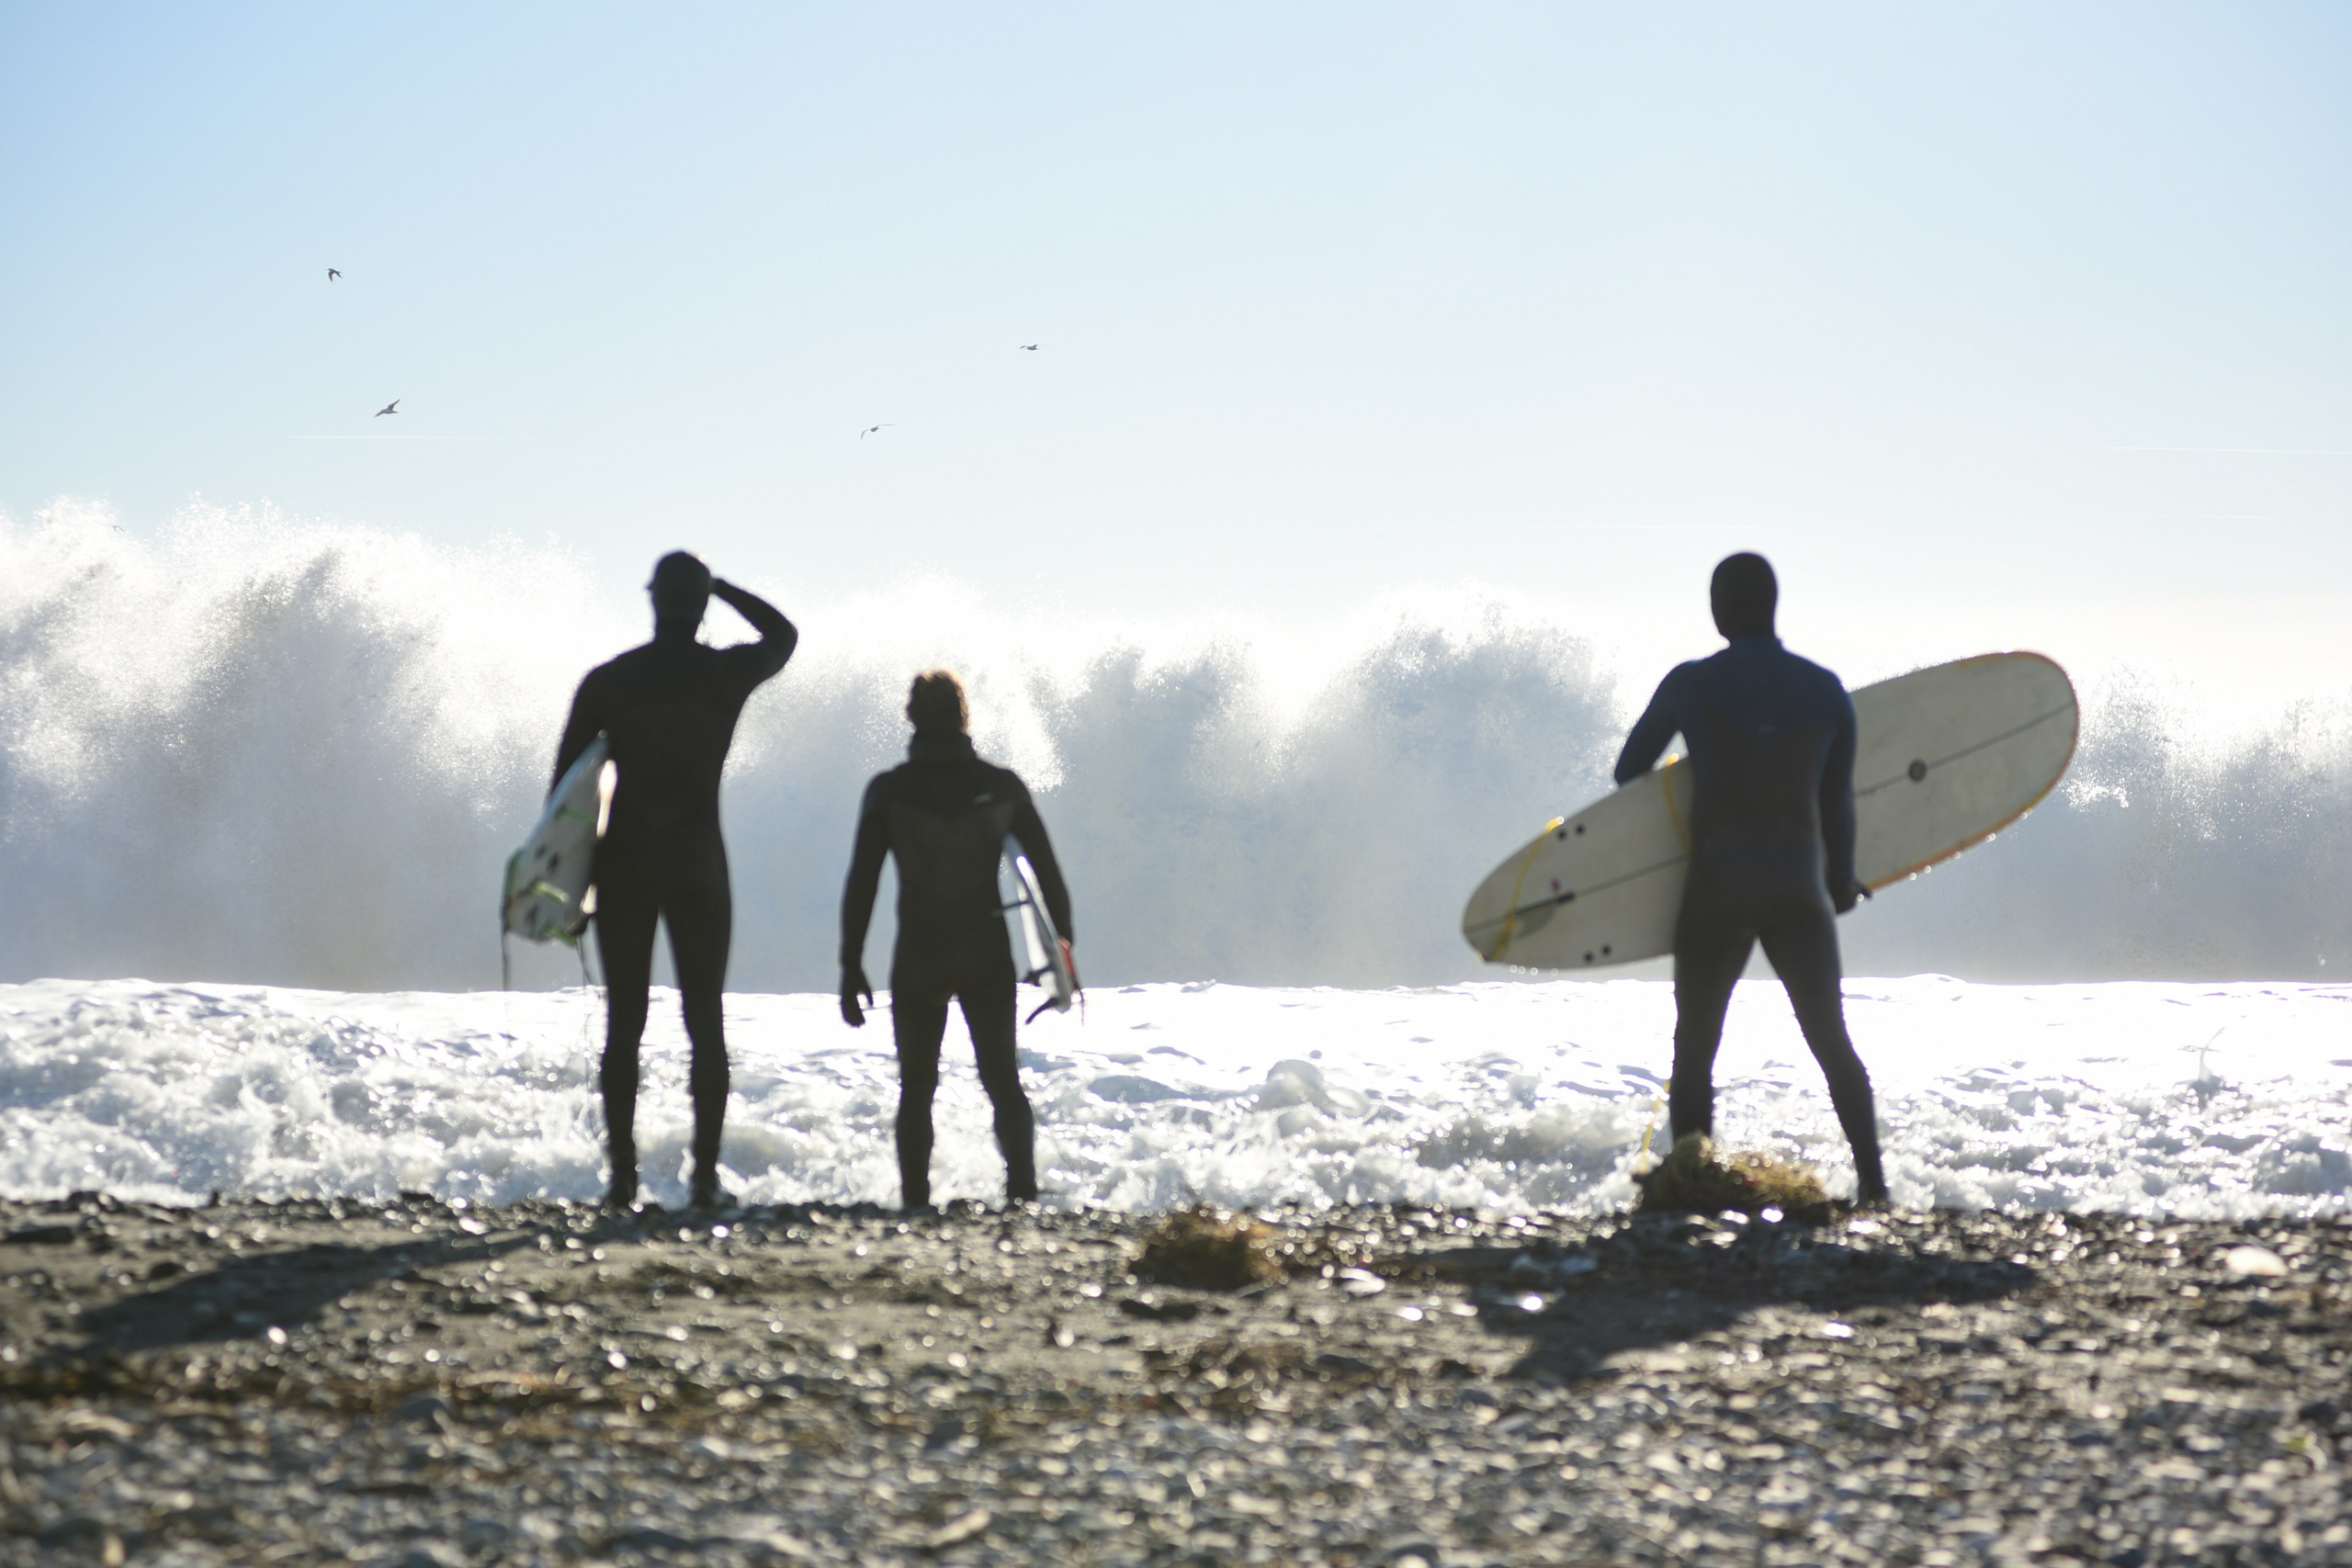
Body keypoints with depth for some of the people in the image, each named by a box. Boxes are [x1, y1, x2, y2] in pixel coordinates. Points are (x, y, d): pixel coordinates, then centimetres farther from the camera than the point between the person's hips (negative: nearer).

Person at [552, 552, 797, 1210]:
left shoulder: (606, 681, -1)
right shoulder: (727, 674, -2)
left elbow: (567, 778, 0)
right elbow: (783, 635, 21)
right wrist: (719, 586, 22)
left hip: (624, 865, 1)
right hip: (699, 865, -1)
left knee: (623, 1025, 4)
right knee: (707, 1024, 4)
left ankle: (623, 1175, -1)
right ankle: (706, 1175, -1)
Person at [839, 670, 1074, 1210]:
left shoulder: (888, 791, -5)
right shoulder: (1002, 786, 0)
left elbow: (861, 882, -5)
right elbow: (1048, 874, 2)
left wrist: (851, 964, 0)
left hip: (917, 958, -1)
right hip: (988, 957, 1)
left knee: (916, 1087, 11)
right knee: (1002, 1078, 4)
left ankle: (915, 1200, 7)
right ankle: (1022, 1187, -14)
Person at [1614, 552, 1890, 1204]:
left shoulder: (1690, 685, -4)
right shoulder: (1827, 690, 4)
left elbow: (1628, 770, 6)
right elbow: (1836, 801, 9)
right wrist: (1841, 881, 24)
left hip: (1716, 891, -2)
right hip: (1800, 892, 2)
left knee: (1694, 1049, 5)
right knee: (1833, 1044, 11)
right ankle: (1872, 1179, 4)